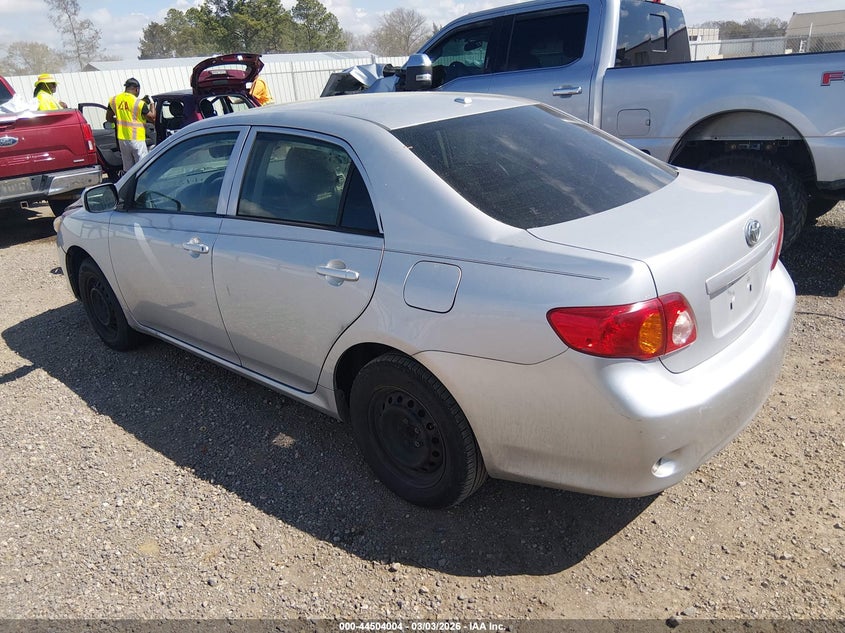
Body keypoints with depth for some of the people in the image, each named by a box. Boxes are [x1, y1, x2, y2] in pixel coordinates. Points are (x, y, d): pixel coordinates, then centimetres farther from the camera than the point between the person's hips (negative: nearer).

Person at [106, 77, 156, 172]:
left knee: (127, 169, 13)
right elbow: (152, 118, -8)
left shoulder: (114, 100, 5)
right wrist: (152, 103, 4)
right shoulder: (139, 103, -13)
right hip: (137, 140, -6)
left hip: (122, 139, 6)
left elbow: (108, 117, 15)